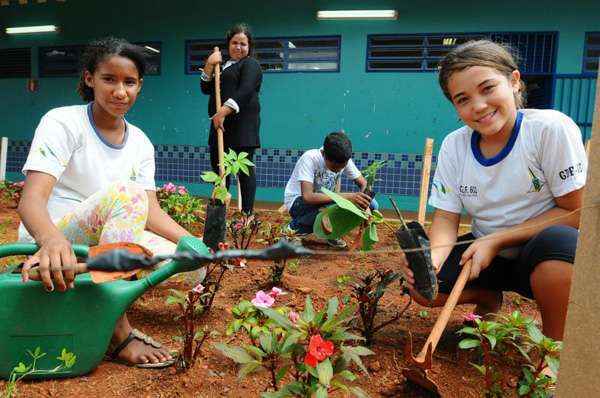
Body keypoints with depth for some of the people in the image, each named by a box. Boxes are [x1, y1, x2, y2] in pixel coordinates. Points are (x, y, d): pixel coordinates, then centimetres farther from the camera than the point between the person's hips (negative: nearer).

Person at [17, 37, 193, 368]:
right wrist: (51, 239, -47)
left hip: (104, 247, 5)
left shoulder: (140, 143, 3)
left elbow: (151, 212, -4)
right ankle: (118, 332, -27)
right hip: (49, 244, -4)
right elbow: (30, 200, -24)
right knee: (127, 192, -33)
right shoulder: (63, 122, -12)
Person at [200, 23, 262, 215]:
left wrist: (223, 112, -28)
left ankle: (247, 214, -3)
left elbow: (245, 90, -17)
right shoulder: (223, 65, 25)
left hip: (242, 124, -7)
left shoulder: (251, 65, 1)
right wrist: (209, 65, 2)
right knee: (218, 168, 8)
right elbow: (206, 89, 18)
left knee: (245, 170, -7)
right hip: (220, 124, 8)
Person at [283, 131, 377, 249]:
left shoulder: (345, 160, -12)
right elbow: (308, 196, -37)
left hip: (324, 200, 5)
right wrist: (347, 197, -42)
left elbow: (363, 184, -5)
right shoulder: (310, 158, -27)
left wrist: (364, 203, -27)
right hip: (298, 202, -5)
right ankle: (296, 226, -11)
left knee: (372, 204, -12)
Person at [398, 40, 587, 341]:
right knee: (421, 286, -16)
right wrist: (434, 256, -28)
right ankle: (489, 298, 16)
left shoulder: (551, 128, -18)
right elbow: (446, 218, -6)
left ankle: (556, 345, -8)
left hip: (548, 256, -3)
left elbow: (576, 212, -14)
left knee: (557, 241, -36)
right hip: (486, 251, 4)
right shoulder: (454, 146, -7)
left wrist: (497, 239, -22)